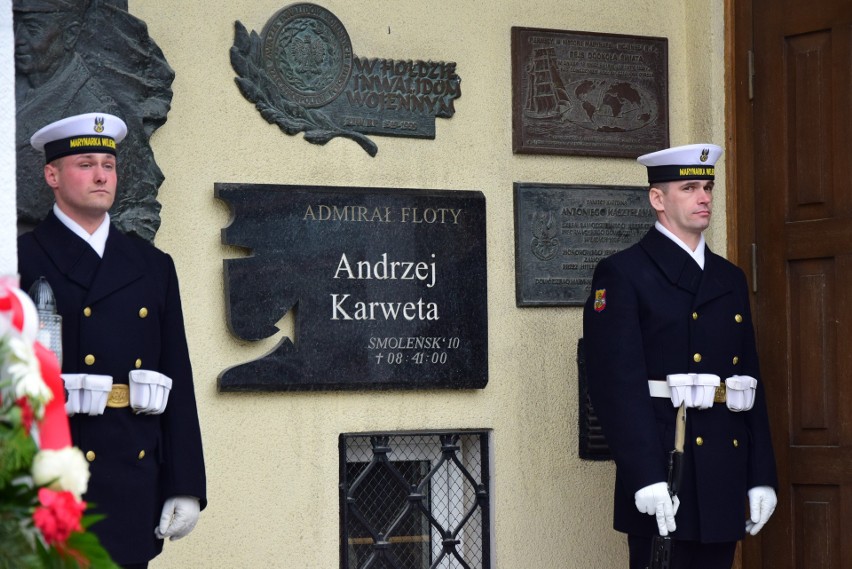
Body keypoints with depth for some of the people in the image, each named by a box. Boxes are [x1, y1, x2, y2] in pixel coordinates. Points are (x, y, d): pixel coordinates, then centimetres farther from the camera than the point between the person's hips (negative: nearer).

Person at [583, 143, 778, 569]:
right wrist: (646, 480, -21)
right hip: (661, 476, -6)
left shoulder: (730, 279, 17)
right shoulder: (621, 274, -3)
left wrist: (762, 477, 8)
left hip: (725, 478, 6)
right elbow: (618, 384, -13)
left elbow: (750, 381, 16)